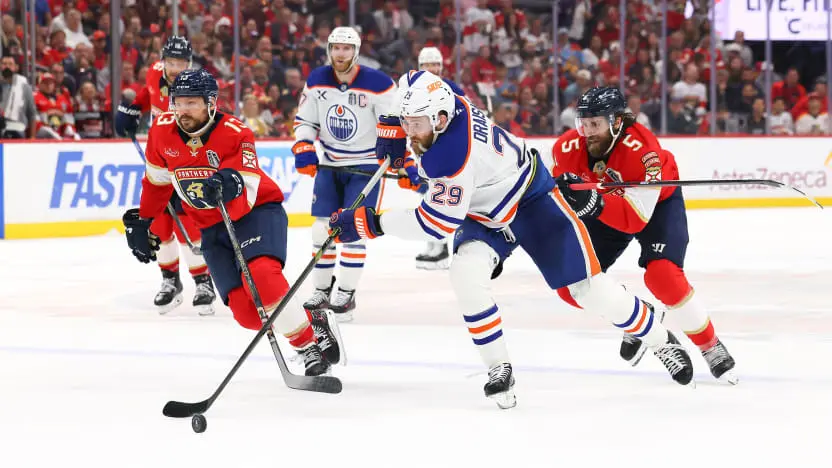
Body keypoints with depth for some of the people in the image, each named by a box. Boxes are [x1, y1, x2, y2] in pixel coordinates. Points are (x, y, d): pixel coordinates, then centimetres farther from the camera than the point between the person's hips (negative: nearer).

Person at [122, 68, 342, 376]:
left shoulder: (236, 134, -19)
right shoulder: (162, 131, -5)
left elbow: (247, 194, -27)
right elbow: (156, 178, 14)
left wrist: (231, 184, -49)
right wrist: (142, 221, 20)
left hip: (257, 210, -4)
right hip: (213, 228, 4)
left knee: (261, 277, -34)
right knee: (246, 311, -14)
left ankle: (312, 343, -21)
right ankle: (311, 323, 6)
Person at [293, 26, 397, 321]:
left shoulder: (379, 85, -18)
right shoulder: (316, 81, -4)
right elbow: (304, 121, 6)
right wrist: (304, 152, -9)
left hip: (367, 165, -5)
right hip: (329, 164, 5)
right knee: (321, 228, 4)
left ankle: (346, 294, 0)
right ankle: (321, 291, 16)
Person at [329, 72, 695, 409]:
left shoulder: (453, 160, -39)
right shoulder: (437, 100, -17)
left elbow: (435, 224, -34)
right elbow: (415, 80, 8)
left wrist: (372, 223, -32)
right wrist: (393, 138, 4)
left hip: (533, 201, -8)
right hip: (484, 214, 8)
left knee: (589, 287, -4)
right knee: (466, 273, -20)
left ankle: (661, 340, 20)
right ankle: (498, 369, -8)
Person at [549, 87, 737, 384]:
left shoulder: (642, 150, -38)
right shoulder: (567, 149, -23)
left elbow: (636, 219, -41)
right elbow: (553, 189, -2)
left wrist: (594, 203, -55)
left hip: (658, 203, -5)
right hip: (603, 210, 5)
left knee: (662, 276, -27)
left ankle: (710, 347, -7)